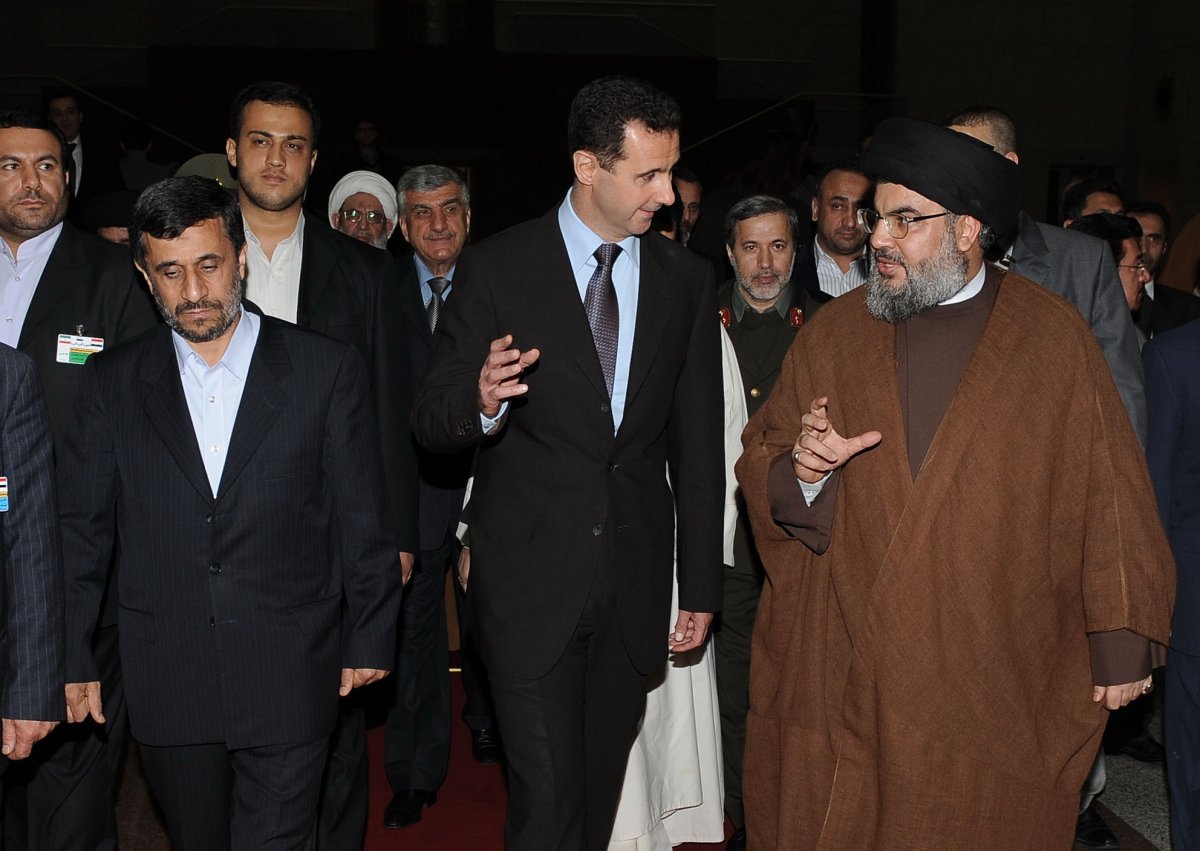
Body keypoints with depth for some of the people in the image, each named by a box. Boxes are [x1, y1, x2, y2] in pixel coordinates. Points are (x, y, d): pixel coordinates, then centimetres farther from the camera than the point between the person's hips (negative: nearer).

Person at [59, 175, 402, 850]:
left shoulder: (329, 370, -3)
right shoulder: (113, 383, 4)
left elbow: (363, 521, 0)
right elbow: (81, 528, 6)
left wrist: (370, 640, 2)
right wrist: (73, 659, 5)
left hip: (290, 684, -2)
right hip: (165, 685, 3)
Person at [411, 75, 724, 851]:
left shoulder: (688, 281, 5)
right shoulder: (497, 269, -5)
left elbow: (697, 445, 9)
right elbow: (431, 421, -4)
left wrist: (701, 586, 10)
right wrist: (479, 402, -28)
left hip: (634, 582, 3)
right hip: (529, 579, -3)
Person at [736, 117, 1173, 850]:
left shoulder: (1055, 337, -1)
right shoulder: (833, 334, 6)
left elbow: (1107, 491, -2)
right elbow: (761, 469, 7)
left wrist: (1122, 639, -5)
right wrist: (800, 469, -15)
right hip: (841, 673, 2)